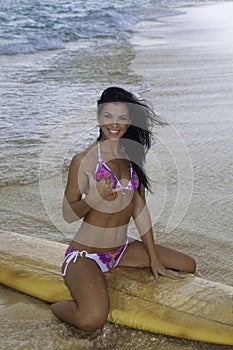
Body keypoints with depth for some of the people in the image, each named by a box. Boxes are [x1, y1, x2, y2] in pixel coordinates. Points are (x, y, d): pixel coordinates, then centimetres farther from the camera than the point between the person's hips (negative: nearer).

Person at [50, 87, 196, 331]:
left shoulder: (131, 157, 5)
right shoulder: (84, 160, -13)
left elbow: (140, 210, 7)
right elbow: (68, 215, -9)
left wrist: (154, 259, 6)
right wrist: (93, 198, -30)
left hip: (121, 250, 7)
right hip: (85, 254, -7)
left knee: (188, 266, 9)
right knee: (93, 318, -33)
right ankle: (57, 306, 2)